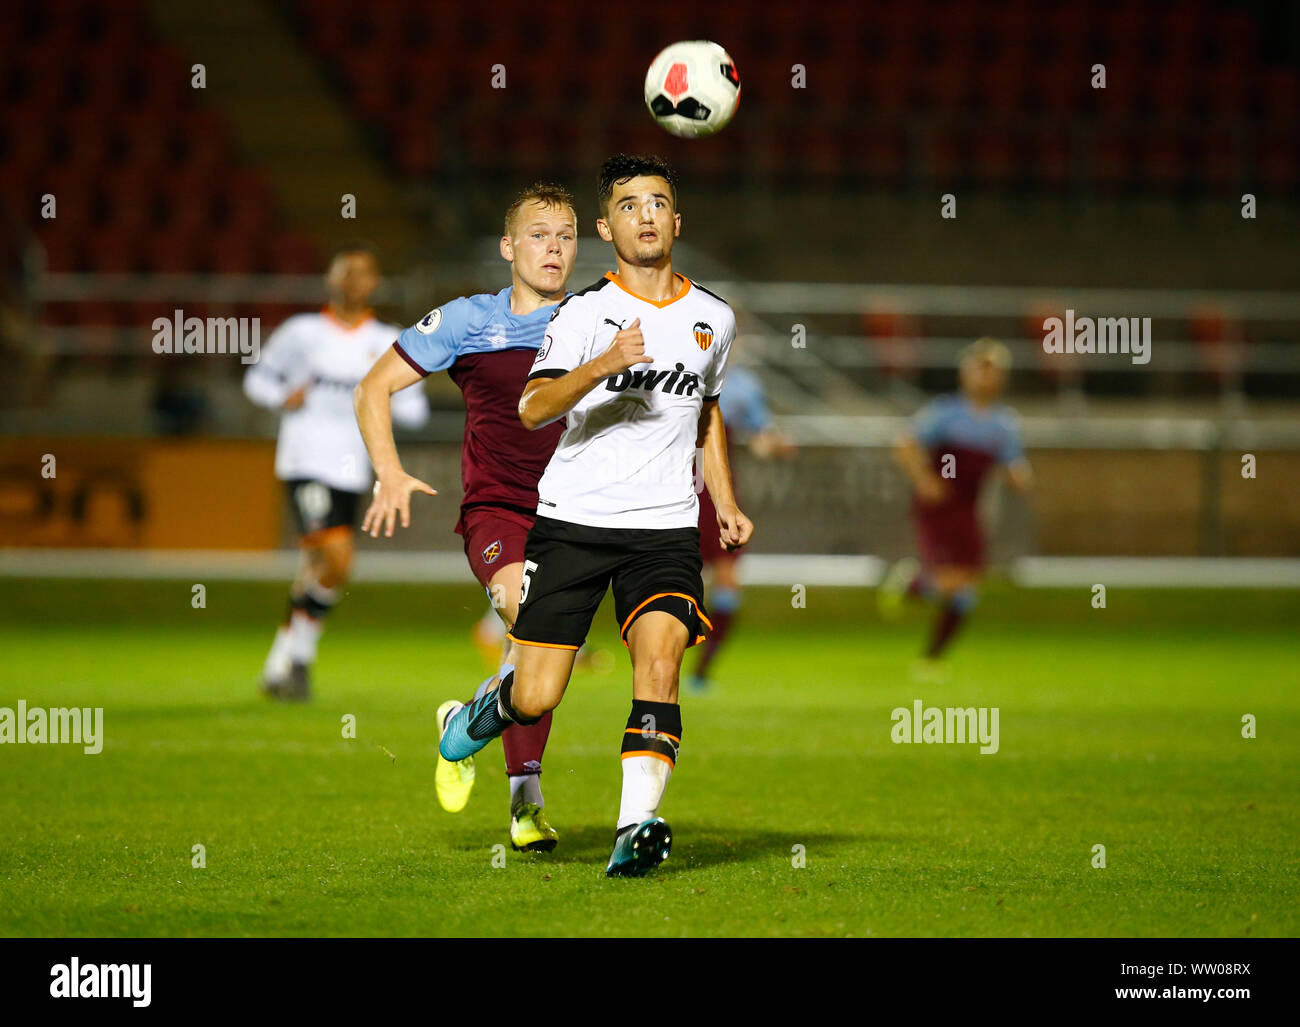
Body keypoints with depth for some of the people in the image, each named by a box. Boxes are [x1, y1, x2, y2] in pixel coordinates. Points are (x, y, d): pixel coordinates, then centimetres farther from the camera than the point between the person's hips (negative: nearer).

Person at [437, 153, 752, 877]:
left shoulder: (714, 319, 12)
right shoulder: (585, 314, -2)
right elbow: (532, 410, -16)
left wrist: (727, 503, 20)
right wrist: (605, 364, -31)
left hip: (666, 529, 2)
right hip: (574, 519, -2)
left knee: (660, 660, -23)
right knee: (536, 701, -4)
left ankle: (636, 829, -27)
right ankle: (479, 715, 32)